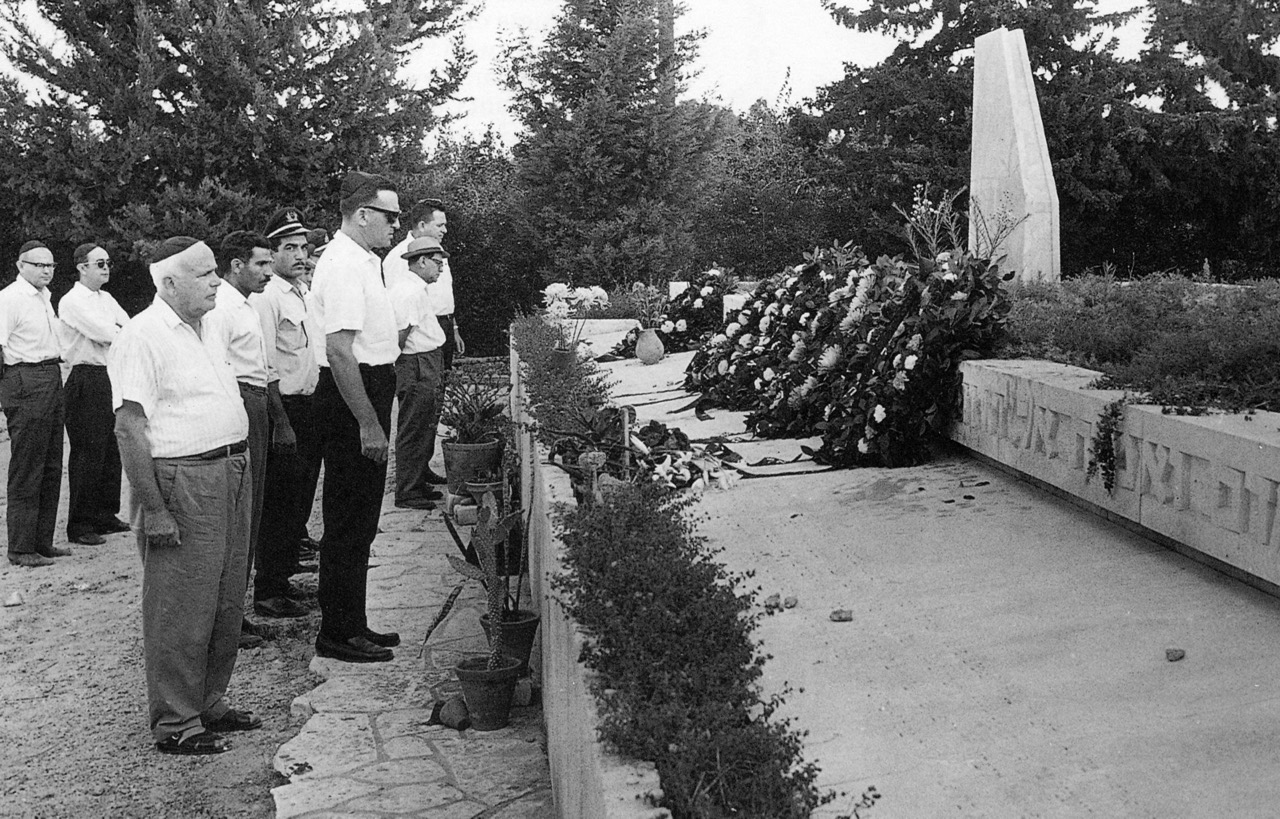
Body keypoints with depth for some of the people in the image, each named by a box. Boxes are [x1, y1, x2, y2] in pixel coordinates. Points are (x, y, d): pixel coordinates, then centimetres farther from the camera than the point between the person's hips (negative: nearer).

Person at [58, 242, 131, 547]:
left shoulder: (106, 299, 16)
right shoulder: (73, 301, -10)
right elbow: (107, 334, -17)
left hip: (112, 378, 8)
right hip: (87, 381, -8)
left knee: (111, 451, 14)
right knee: (87, 453, -4)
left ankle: (105, 515, 26)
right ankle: (80, 525, 5)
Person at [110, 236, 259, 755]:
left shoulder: (205, 332, 16)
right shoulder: (143, 337, -13)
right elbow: (129, 427, -17)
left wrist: (241, 467, 14)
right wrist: (152, 511, -20)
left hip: (232, 473, 9)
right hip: (182, 482, -9)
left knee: (226, 602, 15)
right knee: (181, 609, 0)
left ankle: (210, 703, 30)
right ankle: (175, 725, 13)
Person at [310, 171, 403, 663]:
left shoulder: (362, 260, 14)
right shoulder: (344, 265, -18)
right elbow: (340, 351, -25)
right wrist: (368, 424, -25)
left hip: (367, 392, 10)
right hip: (350, 400, -10)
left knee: (358, 521, 16)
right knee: (349, 523, -2)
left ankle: (352, 625, 27)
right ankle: (337, 635, 9)